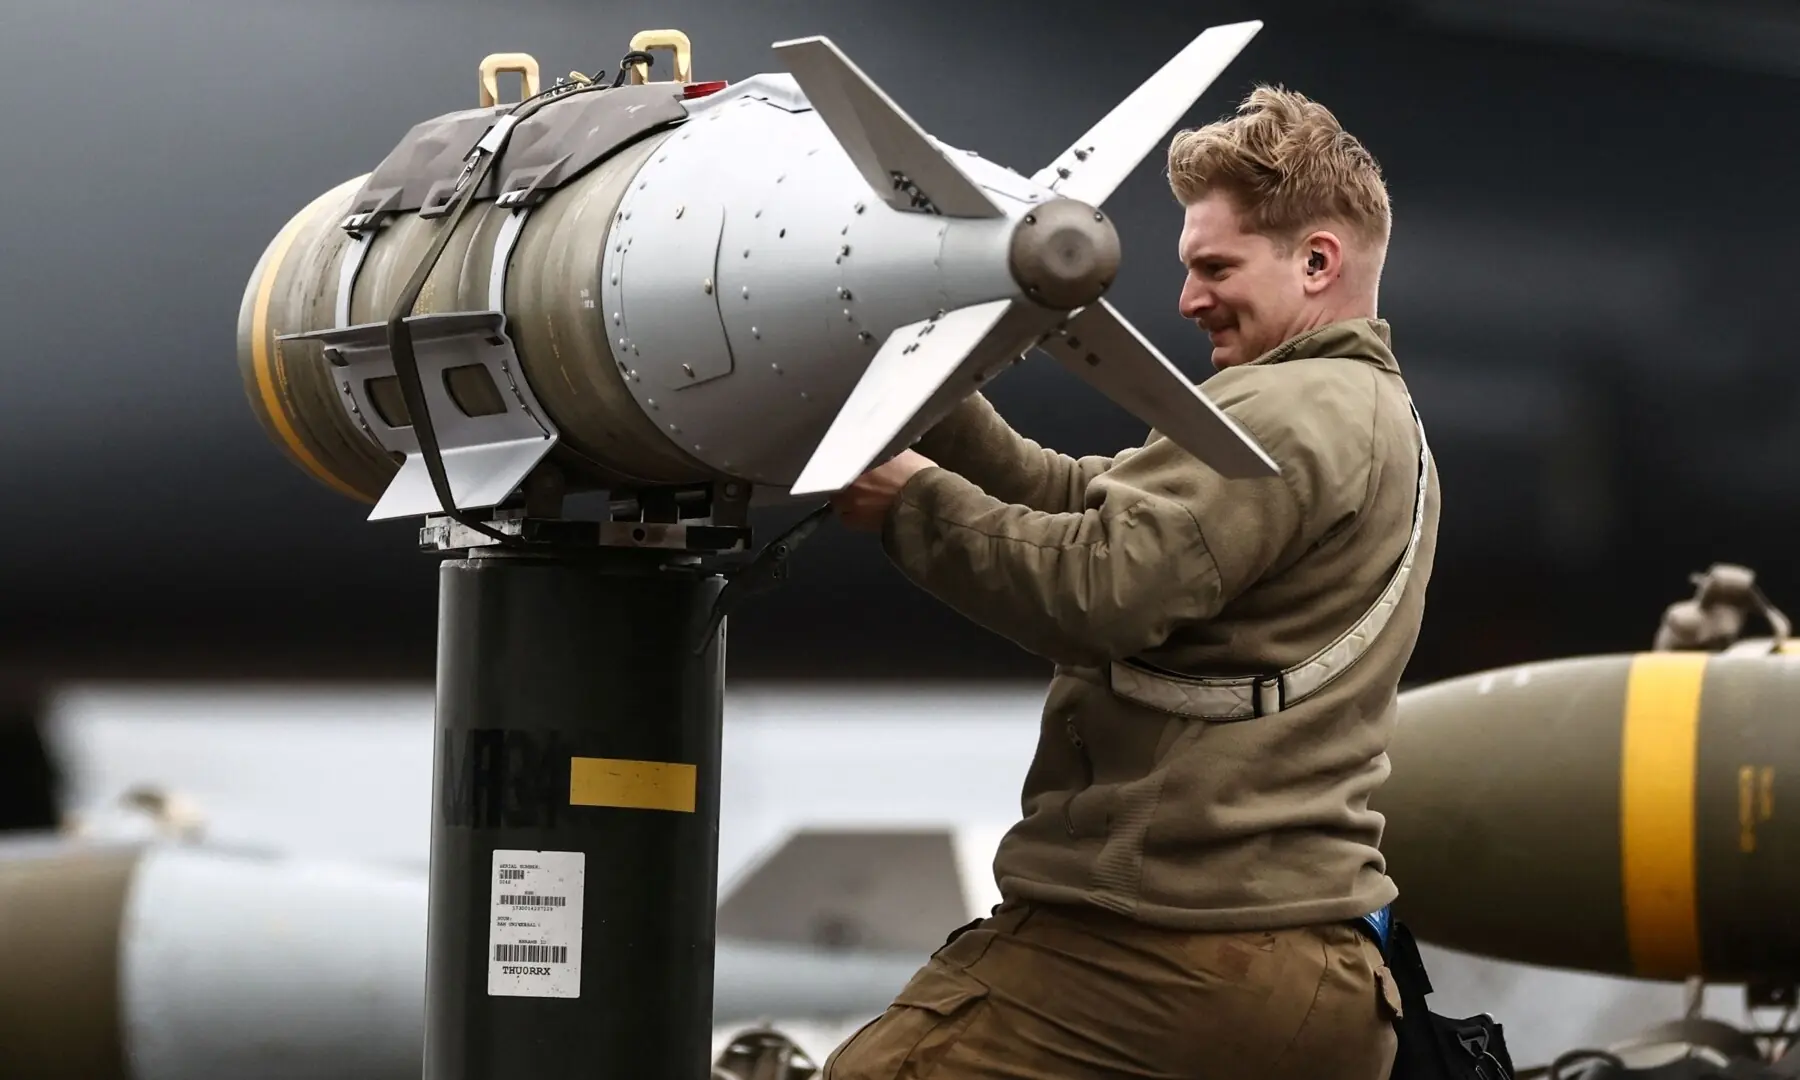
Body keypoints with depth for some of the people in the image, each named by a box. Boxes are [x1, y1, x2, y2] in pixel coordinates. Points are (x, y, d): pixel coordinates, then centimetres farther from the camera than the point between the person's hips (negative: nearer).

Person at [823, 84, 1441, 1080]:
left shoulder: (1286, 413, -11)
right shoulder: (1382, 422, 22)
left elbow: (1100, 588, -21)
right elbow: (1083, 500, 16)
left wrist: (912, 500, -10)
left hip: (1165, 947, -10)